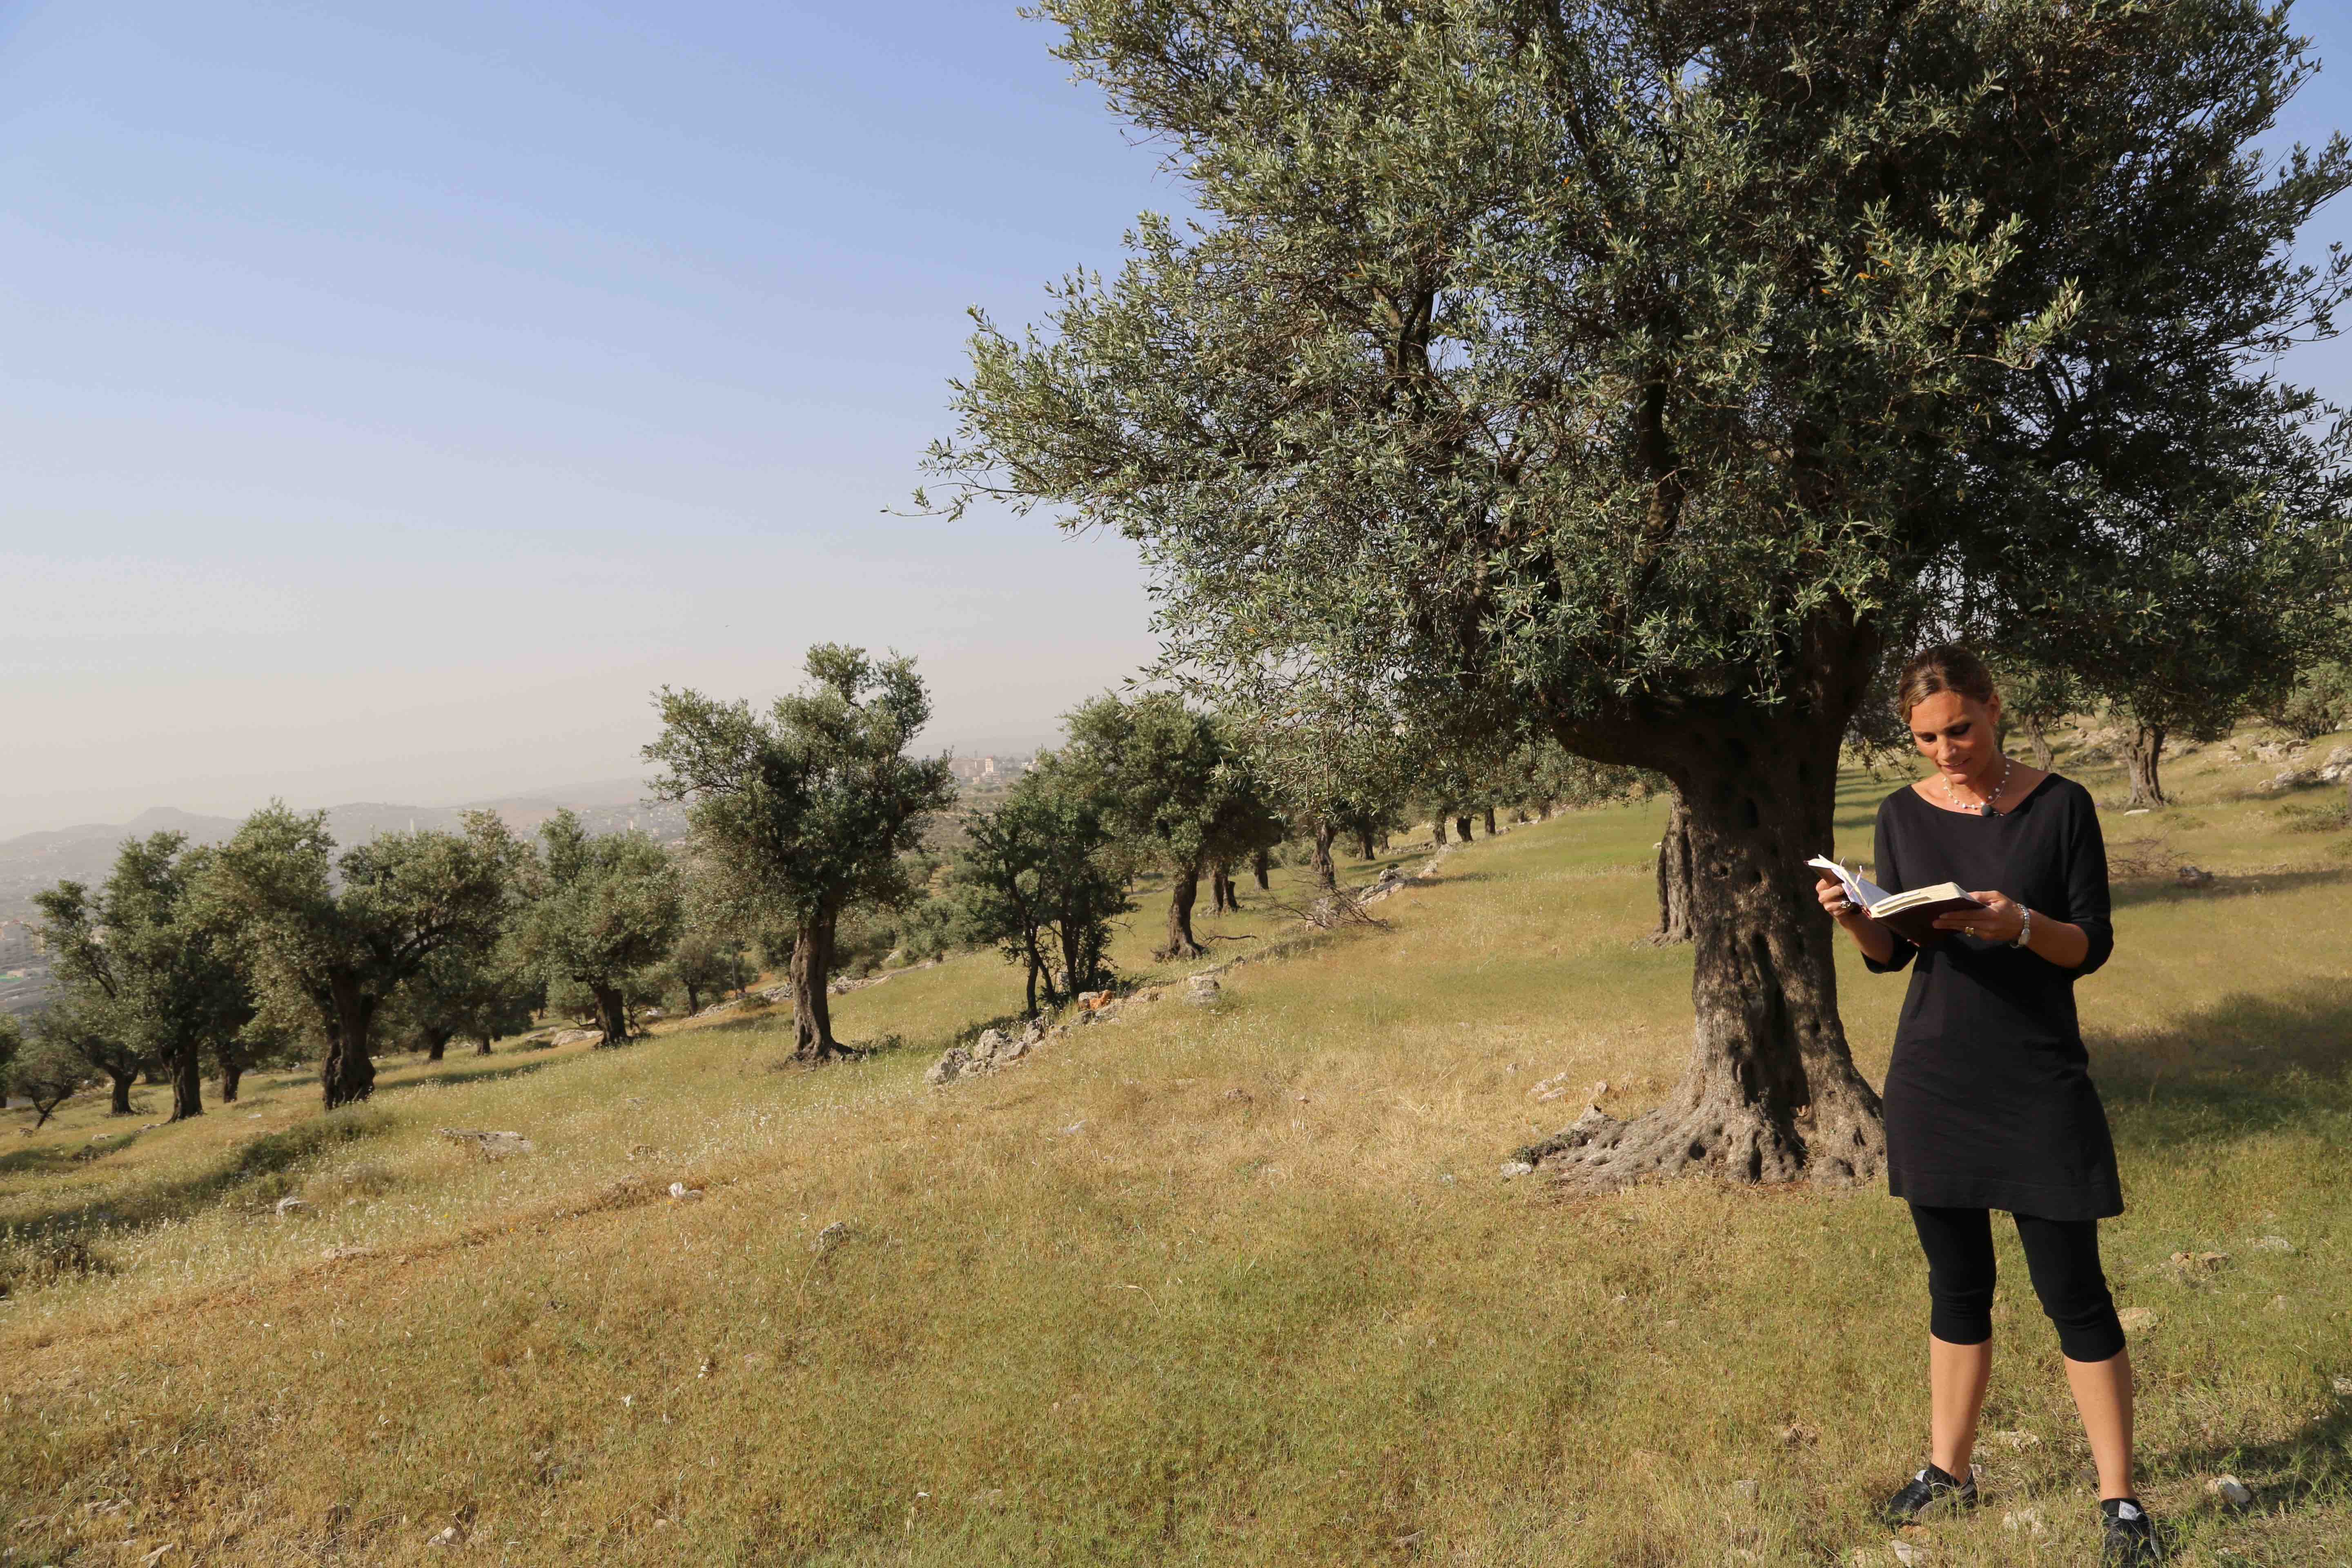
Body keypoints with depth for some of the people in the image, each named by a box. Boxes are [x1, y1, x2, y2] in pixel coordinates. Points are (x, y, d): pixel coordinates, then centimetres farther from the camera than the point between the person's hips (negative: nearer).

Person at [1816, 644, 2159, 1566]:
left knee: (2073, 1291, 2)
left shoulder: (2060, 807, -5)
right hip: (1933, 1080, 3)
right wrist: (1855, 920, -15)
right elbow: (1890, 955, 6)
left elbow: (2093, 946, -6)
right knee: (1957, 1286, 13)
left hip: (2040, 1083, -2)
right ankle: (1949, 1471, 27)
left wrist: (2021, 925, -26)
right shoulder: (1905, 814, 3)